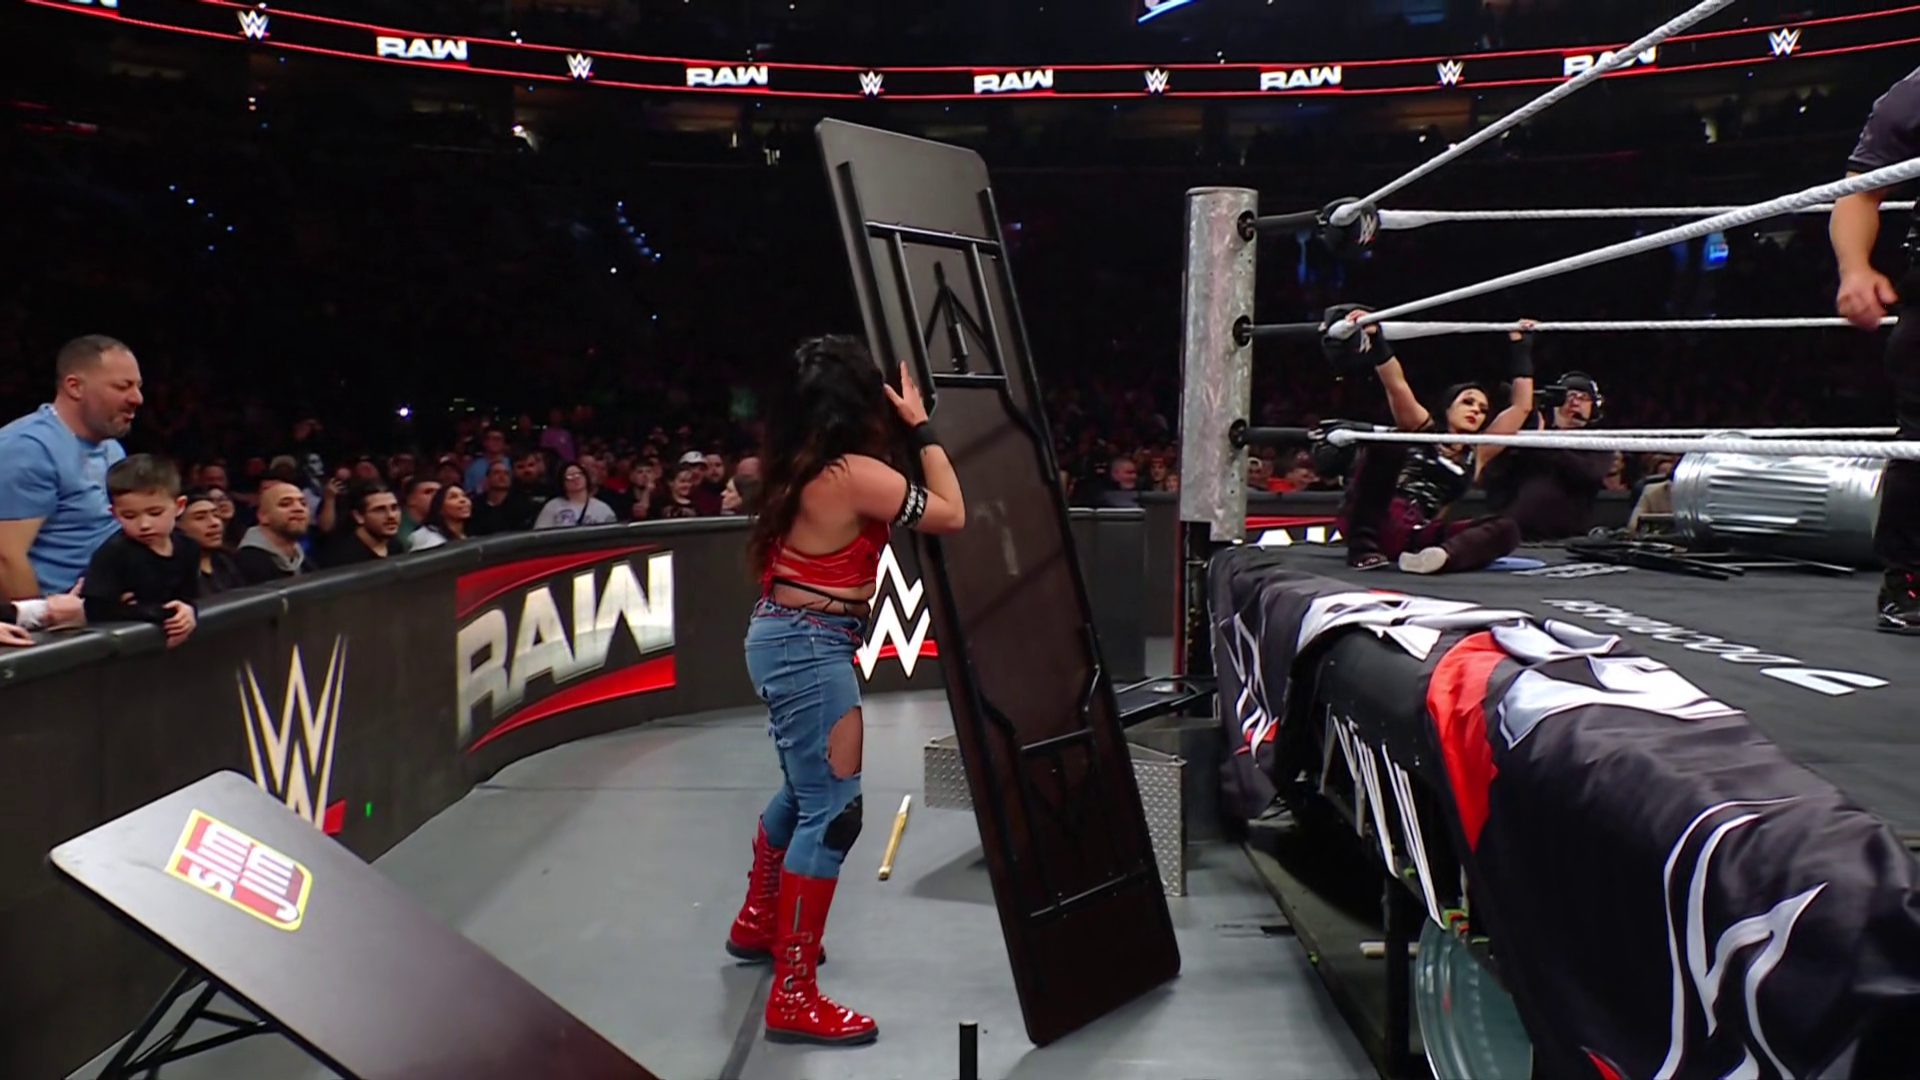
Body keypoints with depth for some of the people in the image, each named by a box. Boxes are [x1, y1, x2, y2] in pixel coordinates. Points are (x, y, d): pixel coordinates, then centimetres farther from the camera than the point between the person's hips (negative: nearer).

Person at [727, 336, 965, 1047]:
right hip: (811, 647, -10)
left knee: (805, 791, 27)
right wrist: (921, 427, -6)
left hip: (784, 637, 10)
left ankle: (758, 925, 45)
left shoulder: (801, 464, 6)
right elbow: (952, 515, -13)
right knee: (834, 810, -7)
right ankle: (793, 998, -4)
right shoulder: (855, 473, -19)